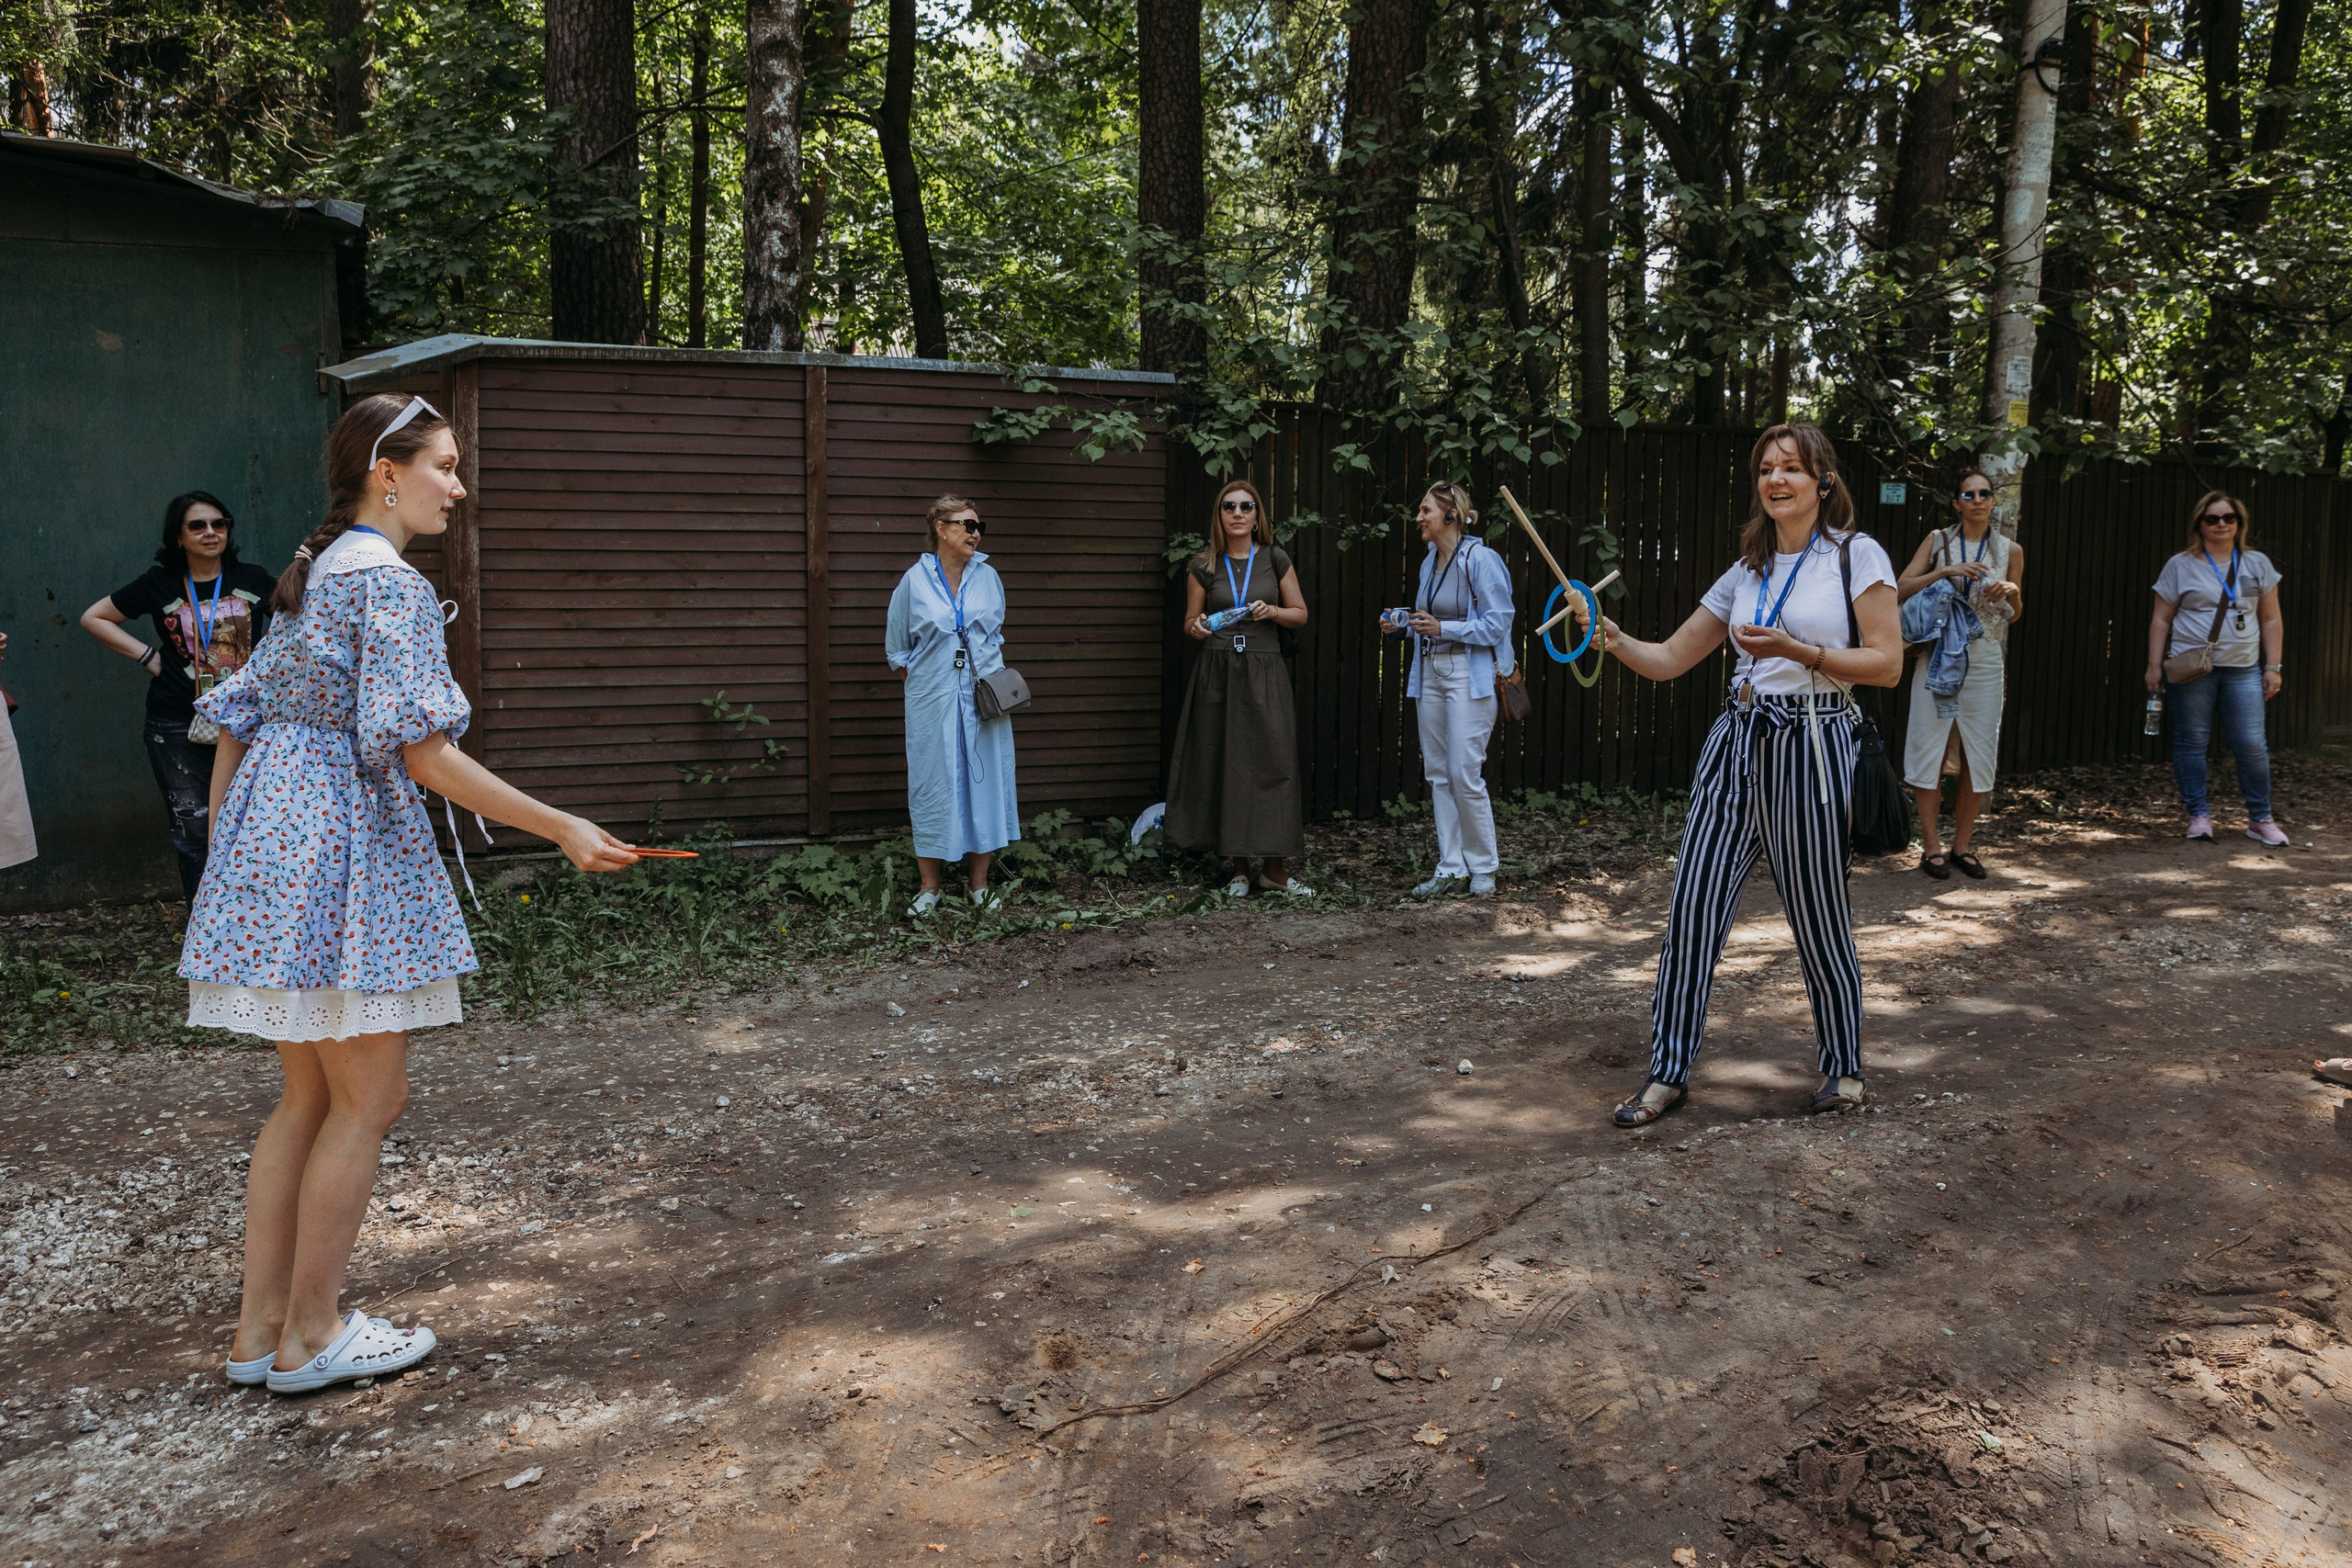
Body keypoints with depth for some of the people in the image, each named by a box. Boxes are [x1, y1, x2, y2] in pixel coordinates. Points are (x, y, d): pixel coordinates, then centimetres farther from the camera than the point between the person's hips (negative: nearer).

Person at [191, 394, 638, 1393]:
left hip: (266, 841, 10)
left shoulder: (309, 575, 17)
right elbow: (422, 752, -18)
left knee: (308, 1096, 15)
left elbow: (236, 721, 17)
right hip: (344, 848, -10)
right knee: (369, 1097, 1)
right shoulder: (389, 583, -12)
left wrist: (223, 854, 23)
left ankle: (261, 1329, 21)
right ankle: (310, 1337, 11)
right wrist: (562, 830, -17)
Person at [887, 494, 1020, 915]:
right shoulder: (914, 581, -2)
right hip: (932, 701, -2)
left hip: (983, 696, 3)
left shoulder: (988, 577, 5)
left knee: (985, 782, 5)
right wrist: (919, 685, 4)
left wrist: (994, 682, 11)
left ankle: (980, 884, 16)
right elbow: (897, 648, 7)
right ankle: (929, 887, 13)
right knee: (932, 785, 2)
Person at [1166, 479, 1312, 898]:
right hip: (1217, 672, 0)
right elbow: (1190, 622, 12)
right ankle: (1238, 868, 9)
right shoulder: (1203, 566, 5)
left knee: (1272, 763, -5)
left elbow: (1300, 615, 10)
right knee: (1225, 765, 0)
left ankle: (1274, 867, 4)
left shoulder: (1276, 560, 6)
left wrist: (1272, 611, -9)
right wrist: (1197, 627, -11)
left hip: (1264, 673, 0)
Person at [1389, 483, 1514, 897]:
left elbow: (1497, 624, -14)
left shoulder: (1480, 559, -10)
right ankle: (1451, 868, 14)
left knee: (1465, 774, -7)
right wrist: (1405, 623, 5)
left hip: (1469, 673, -8)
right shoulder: (1430, 561, 13)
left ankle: (1483, 868, 8)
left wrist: (1443, 628, -19)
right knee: (1437, 773, 7)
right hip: (1430, 672, 8)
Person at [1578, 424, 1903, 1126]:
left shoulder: (1856, 555, 0)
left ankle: (1843, 1066, 25)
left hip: (1812, 745, -4)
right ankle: (1669, 1071, 10)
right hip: (1738, 742, 5)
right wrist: (1616, 641, -7)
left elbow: (1887, 665, -5)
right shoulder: (1746, 571, 14)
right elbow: (1671, 658, 12)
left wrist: (1799, 651, -15)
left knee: (1820, 916, 3)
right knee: (1692, 907, -1)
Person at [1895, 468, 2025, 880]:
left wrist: (2013, 594, -4)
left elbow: (2015, 615, 17)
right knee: (1930, 747, -3)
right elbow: (1900, 591, -5)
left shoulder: (2010, 550, 9)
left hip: (1986, 663, 2)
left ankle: (1962, 845, 13)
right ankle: (1931, 846, 5)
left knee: (1978, 755, 2)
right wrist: (1945, 571, -15)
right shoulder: (1938, 541, 4)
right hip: (1939, 657, -2)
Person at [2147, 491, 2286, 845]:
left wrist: (2273, 667, 6)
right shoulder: (2180, 566, 4)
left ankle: (2261, 819, 9)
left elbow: (2271, 620, 11)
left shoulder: (2257, 564, 11)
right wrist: (2154, 666, -1)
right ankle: (2199, 815, 10)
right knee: (2192, 742, 1)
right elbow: (2161, 619, 4)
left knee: (2251, 745, -2)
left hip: (2243, 670, 2)